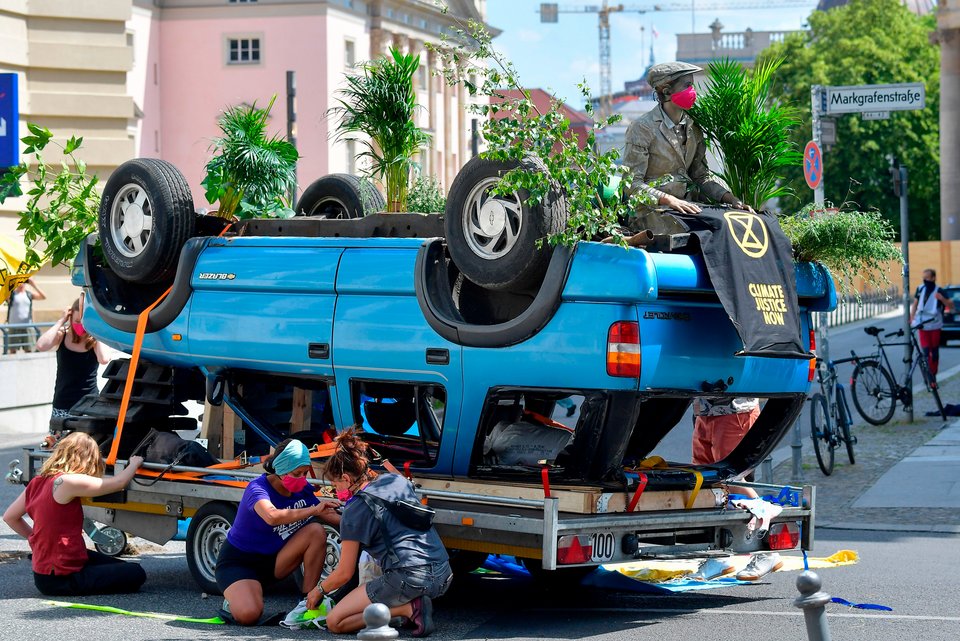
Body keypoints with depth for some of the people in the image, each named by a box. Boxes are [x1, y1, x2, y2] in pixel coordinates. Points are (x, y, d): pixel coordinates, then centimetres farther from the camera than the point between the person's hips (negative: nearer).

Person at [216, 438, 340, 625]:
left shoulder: (302, 488, -4)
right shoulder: (258, 488, -25)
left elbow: (328, 516, 0)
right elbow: (272, 517, -47)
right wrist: (313, 510, -49)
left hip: (273, 560, 6)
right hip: (239, 562, -6)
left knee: (316, 530, -17)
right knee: (248, 615, -32)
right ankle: (234, 599, 7)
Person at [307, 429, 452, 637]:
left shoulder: (354, 512, -4)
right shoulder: (397, 480, 14)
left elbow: (344, 574, 2)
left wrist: (319, 590, 20)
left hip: (409, 579, -8)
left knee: (334, 622, 0)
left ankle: (408, 608, -11)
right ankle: (415, 603, 12)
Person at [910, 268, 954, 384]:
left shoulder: (939, 291, -7)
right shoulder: (920, 289, 3)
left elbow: (951, 306, -10)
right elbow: (915, 304, 17)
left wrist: (942, 298, -28)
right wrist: (911, 318, 7)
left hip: (934, 326, -2)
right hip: (923, 326, 2)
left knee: (934, 351, 8)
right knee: (925, 351, -9)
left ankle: (933, 375, 20)